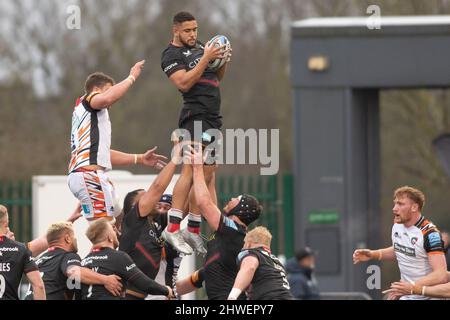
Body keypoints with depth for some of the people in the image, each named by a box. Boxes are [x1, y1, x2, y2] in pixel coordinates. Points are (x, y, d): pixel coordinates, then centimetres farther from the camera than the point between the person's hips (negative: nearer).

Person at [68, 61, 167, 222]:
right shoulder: (87, 101, 5)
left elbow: (103, 154, 33)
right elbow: (107, 98, -20)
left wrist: (140, 159, 32)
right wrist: (132, 77, -9)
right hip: (89, 174, -10)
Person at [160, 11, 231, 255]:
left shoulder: (200, 47, 20)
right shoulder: (171, 55, -3)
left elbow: (217, 78, 24)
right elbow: (184, 82, -18)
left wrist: (223, 61, 5)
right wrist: (206, 59, -18)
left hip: (212, 118, 9)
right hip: (195, 114, -9)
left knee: (208, 174, 7)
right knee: (191, 170, -18)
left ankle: (193, 230, 10)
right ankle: (173, 228, -22)